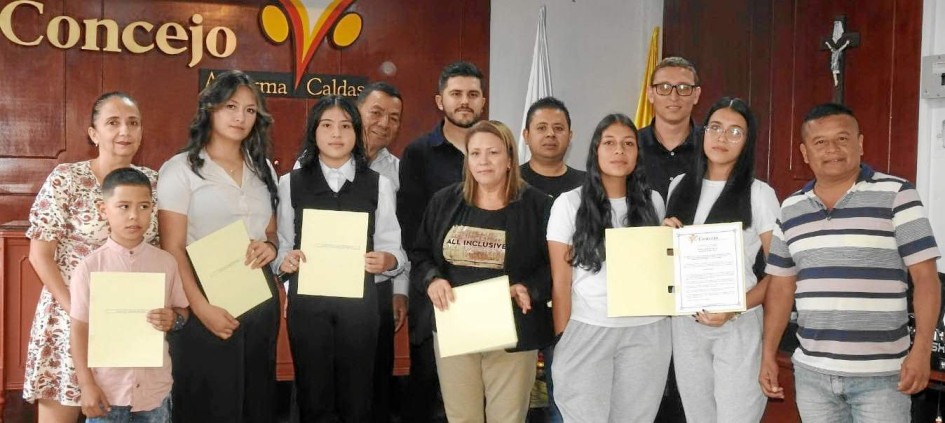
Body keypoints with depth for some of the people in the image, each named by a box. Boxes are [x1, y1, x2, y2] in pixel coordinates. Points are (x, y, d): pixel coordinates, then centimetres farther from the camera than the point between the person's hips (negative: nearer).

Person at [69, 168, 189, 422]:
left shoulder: (166, 262, -1)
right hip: (107, 389, -2)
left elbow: (182, 310, 10)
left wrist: (173, 320, -13)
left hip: (155, 387, 2)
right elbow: (80, 329, -5)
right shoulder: (89, 267, -7)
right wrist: (86, 384, -7)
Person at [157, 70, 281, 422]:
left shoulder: (263, 169, 12)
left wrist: (270, 247, -4)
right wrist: (202, 307, -18)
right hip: (206, 303, -5)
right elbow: (173, 249, -9)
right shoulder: (181, 168, -5)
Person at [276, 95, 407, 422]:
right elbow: (282, 246, 7)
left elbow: (395, 250, 3)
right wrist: (285, 260, -14)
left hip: (359, 300, 0)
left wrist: (386, 260, -18)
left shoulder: (379, 185, 5)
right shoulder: (291, 183, 6)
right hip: (307, 301, 0)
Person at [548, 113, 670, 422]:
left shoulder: (653, 201, 8)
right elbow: (561, 281, -3)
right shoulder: (569, 203, -1)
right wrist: (563, 337, -7)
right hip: (586, 330, -2)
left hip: (646, 332, 2)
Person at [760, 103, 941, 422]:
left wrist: (921, 350, -15)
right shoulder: (790, 209, 8)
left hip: (880, 374, -4)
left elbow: (925, 276, -7)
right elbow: (781, 286, 12)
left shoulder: (896, 194, -5)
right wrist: (768, 354, 9)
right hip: (811, 372, 4)